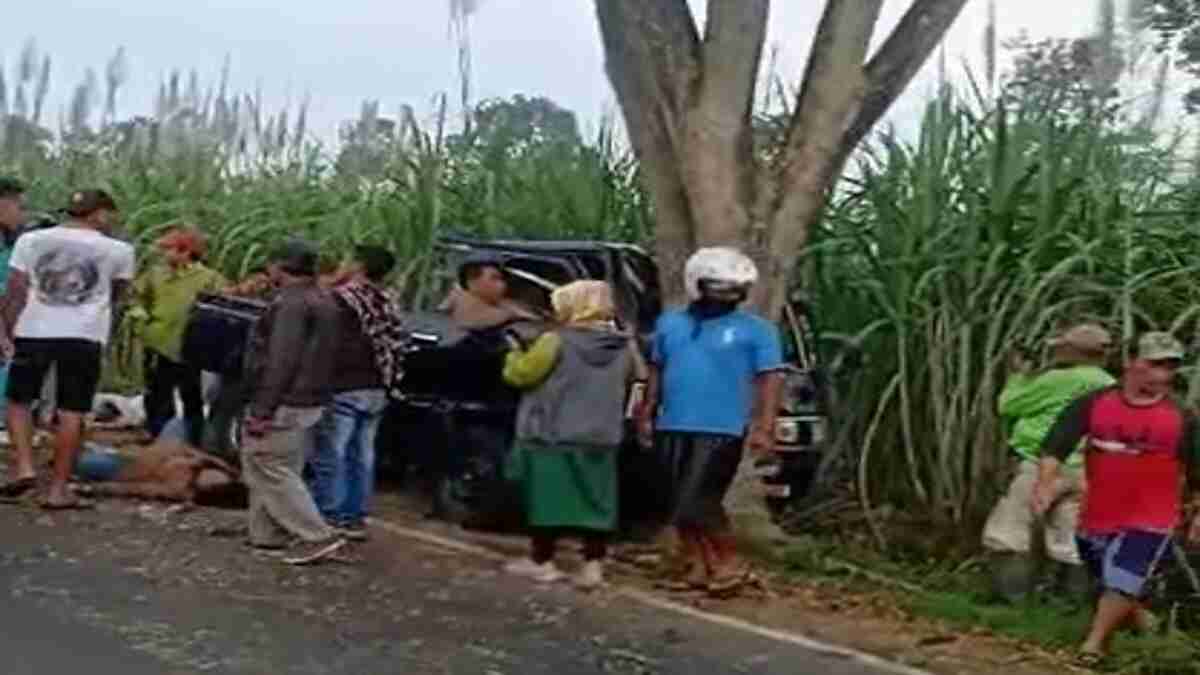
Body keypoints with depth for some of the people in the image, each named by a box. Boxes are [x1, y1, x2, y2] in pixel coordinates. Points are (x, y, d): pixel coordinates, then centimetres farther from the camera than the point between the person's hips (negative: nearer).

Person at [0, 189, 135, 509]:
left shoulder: (31, 240, 5)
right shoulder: (118, 250, 2)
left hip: (33, 331, 1)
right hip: (85, 335, -1)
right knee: (71, 412, 4)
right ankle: (58, 489, 5)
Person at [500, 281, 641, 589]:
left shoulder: (556, 342, -13)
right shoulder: (623, 347, 3)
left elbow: (519, 374, -6)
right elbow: (633, 378, 20)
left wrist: (515, 355, 14)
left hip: (552, 437, -5)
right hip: (601, 438, 5)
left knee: (549, 498, 6)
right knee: (596, 503, 8)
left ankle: (541, 562, 14)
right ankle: (593, 565, 6)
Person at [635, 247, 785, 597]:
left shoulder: (756, 330, -2)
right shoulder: (670, 323, 12)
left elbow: (769, 379, -6)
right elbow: (657, 371, 19)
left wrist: (764, 426, -15)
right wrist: (647, 413, 16)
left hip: (721, 430, -5)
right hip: (673, 428, 6)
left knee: (696, 503, -12)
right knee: (682, 505, 9)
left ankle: (729, 564, 2)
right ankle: (695, 567, 20)